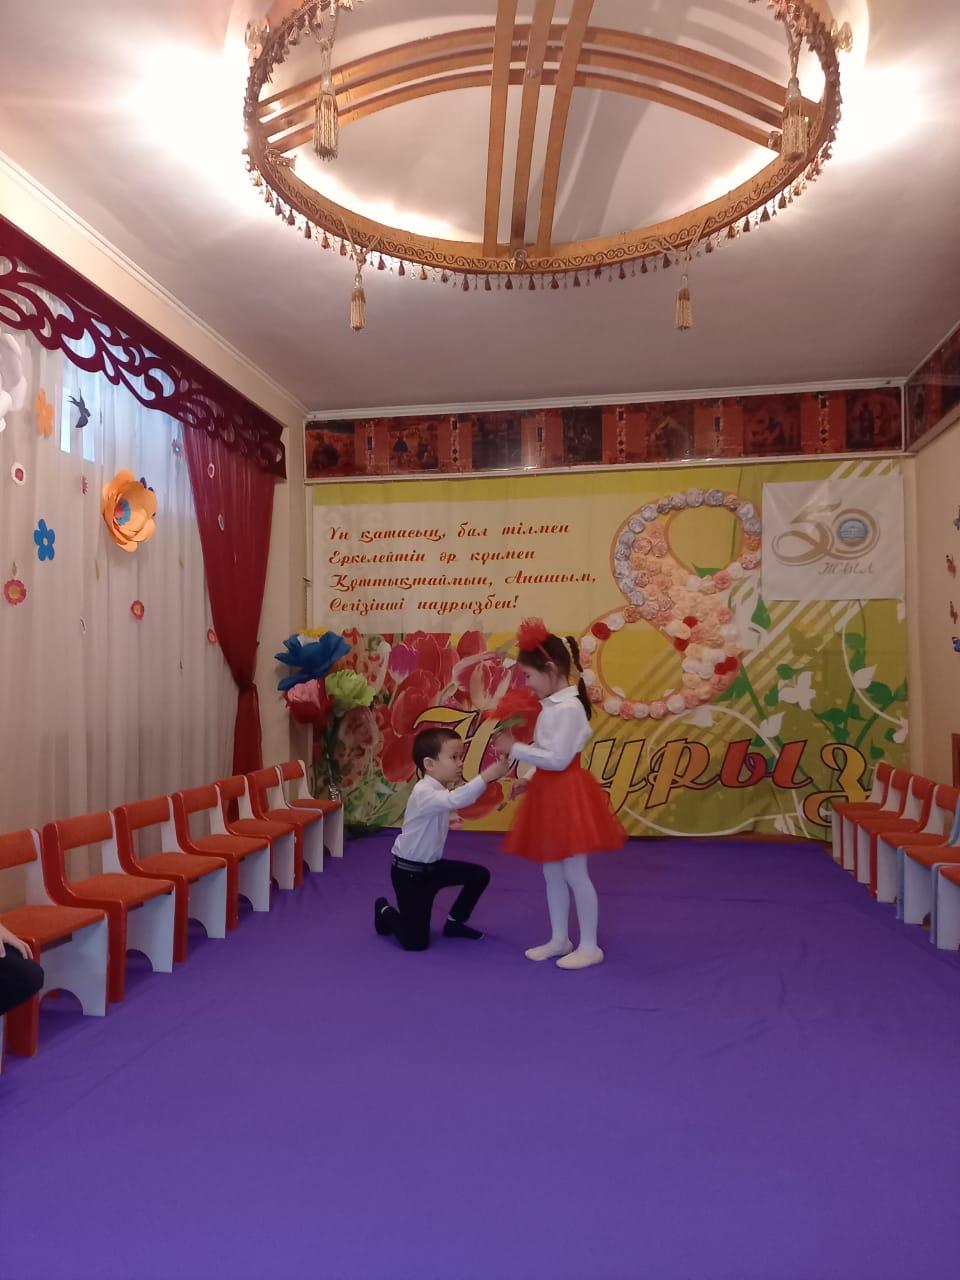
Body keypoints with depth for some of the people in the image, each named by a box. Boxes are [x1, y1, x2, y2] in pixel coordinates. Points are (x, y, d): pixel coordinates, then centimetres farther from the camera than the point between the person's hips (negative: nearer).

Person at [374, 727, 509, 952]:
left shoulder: (441, 789, 1)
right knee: (416, 942, -5)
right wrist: (486, 777, -51)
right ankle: (385, 911, 24)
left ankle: (454, 922, 24)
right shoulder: (423, 793, -29)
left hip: (432, 865, 9)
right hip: (409, 872, -8)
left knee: (480, 875, 5)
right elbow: (455, 800, -48)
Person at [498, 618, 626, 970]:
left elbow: (558, 759, -23)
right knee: (551, 872, 16)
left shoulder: (569, 707, -19)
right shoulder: (552, 706, 10)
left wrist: (515, 749, -18)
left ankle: (589, 945, 14)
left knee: (574, 872, 1)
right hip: (550, 793, 10)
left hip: (568, 794, -10)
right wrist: (528, 782, 11)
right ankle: (559, 939, 29)